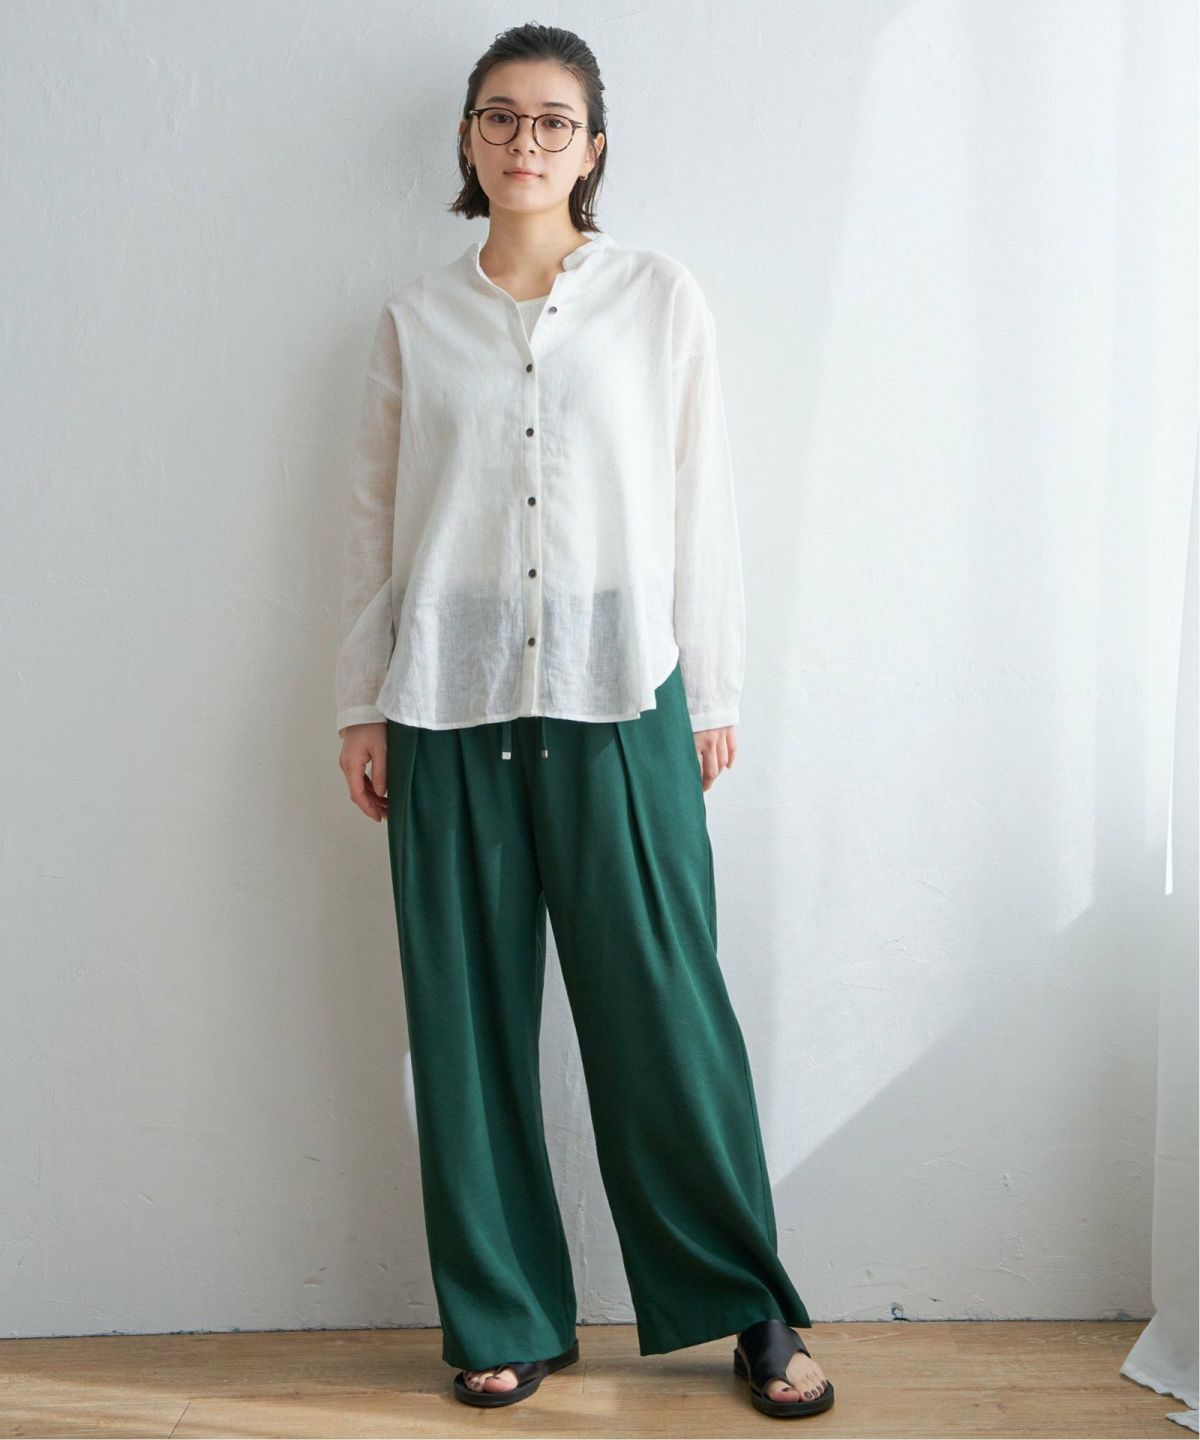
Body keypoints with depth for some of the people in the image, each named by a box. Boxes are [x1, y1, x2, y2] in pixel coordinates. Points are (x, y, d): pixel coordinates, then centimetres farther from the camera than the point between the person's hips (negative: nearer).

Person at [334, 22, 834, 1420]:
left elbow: (701, 505, 6)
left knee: (663, 1005, -1)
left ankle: (746, 1303, 17)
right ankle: (503, 1318, 21)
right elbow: (374, 516, 11)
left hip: (619, 693, -2)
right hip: (451, 702, 2)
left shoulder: (661, 298, 6)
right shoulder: (416, 317, 10)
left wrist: (712, 694, 3)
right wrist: (362, 704, 7)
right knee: (469, 1017, 5)